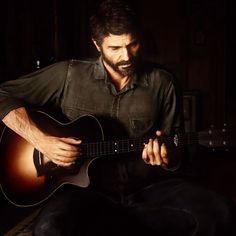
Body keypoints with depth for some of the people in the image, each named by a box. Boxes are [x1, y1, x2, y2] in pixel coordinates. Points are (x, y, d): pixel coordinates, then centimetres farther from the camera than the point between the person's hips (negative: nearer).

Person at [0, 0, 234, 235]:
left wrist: (167, 159, -16)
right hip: (88, 187, -3)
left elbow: (177, 156, 9)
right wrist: (42, 141, -12)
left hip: (147, 187, 4)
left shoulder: (162, 83, 2)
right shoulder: (69, 75, -2)